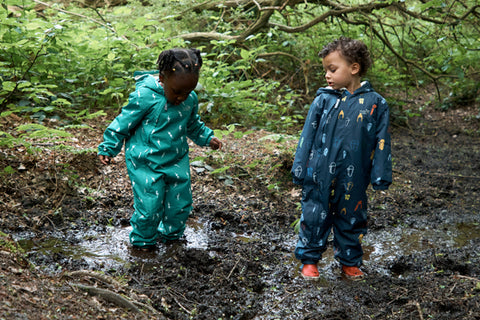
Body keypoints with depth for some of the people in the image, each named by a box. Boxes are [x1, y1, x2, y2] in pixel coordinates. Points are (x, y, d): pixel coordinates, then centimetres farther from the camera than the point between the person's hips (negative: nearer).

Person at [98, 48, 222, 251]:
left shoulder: (190, 99, -3)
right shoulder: (145, 96, -21)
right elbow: (123, 123, -10)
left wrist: (207, 138, 15)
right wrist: (108, 148, -8)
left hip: (177, 161, 5)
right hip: (145, 164, -5)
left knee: (181, 203, 12)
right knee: (149, 207, -4)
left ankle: (171, 234, 40)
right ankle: (142, 240, 24)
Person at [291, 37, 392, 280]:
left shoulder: (375, 103, -3)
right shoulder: (323, 100, -3)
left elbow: (381, 142, 2)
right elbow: (307, 136, 2)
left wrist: (380, 176, 2)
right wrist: (300, 169, 2)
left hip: (353, 180, 0)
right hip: (319, 177, 0)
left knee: (352, 219, 13)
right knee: (314, 217, 7)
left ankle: (350, 262, 33)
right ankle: (309, 260, 26)